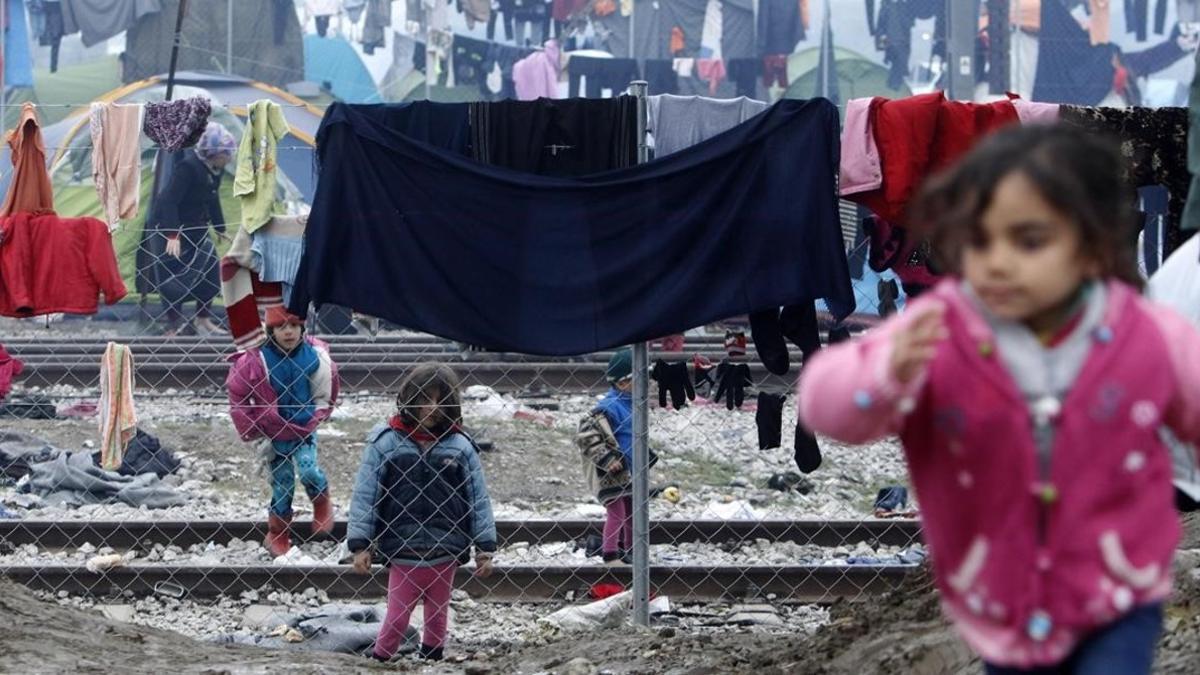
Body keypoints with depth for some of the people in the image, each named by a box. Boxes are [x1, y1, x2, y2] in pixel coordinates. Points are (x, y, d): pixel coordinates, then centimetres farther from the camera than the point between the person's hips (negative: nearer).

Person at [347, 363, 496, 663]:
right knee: (397, 617, 3)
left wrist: (485, 548, 0)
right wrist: (359, 545, -7)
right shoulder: (384, 442, -6)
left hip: (446, 552, 2)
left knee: (438, 615, 15)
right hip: (402, 552, -2)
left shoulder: (460, 446, -1)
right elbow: (364, 495, -4)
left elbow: (479, 499, 3)